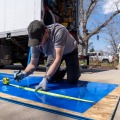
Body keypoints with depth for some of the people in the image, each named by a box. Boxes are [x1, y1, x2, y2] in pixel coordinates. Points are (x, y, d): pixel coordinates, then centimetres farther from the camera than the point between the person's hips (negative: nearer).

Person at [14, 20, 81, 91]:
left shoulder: (58, 31, -43)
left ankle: (76, 71, 22)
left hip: (70, 52, -4)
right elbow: (33, 64, -17)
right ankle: (64, 71, 25)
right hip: (54, 53, 4)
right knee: (51, 78, -5)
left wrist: (45, 79, -50)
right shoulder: (36, 41, -26)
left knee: (72, 80, -12)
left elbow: (58, 59, -45)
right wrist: (24, 73, -38)